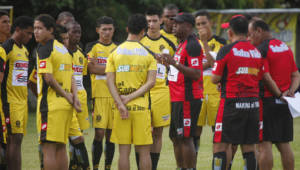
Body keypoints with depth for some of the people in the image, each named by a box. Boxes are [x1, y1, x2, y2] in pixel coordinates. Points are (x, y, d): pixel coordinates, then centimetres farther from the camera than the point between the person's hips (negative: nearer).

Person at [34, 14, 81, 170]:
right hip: (65, 105, 8)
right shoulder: (63, 48, 17)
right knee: (60, 147, 10)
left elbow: (48, 78, -17)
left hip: (50, 104, -8)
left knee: (48, 148, -9)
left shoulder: (44, 49, -10)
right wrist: (74, 96, 4)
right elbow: (70, 76, 15)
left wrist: (67, 95, -8)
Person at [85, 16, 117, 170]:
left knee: (111, 134, 4)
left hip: (115, 95, 3)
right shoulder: (92, 47, 4)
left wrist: (99, 67, -3)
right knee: (99, 133, -9)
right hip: (99, 94, -3)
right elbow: (91, 68, -8)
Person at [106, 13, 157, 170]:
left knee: (123, 151, 3)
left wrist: (120, 104, -10)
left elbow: (110, 81, -5)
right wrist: (130, 98, -9)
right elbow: (151, 82, -8)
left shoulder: (115, 52, 3)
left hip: (121, 107, 1)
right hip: (142, 106, -1)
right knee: (144, 151, 4)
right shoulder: (148, 53, 1)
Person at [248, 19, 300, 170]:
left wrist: (279, 94, -9)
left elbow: (266, 78, -18)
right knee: (284, 144, 12)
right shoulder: (285, 47, 14)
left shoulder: (261, 49, -11)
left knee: (264, 144, -5)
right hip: (285, 105, 8)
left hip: (267, 101, -8)